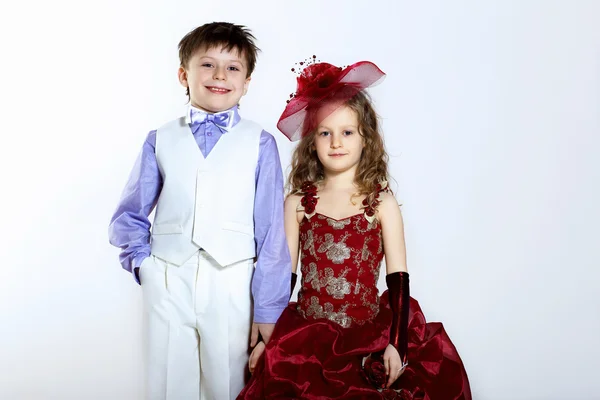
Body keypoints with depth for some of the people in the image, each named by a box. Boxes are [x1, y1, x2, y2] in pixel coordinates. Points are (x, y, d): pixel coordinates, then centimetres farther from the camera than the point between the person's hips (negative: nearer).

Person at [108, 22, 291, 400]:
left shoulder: (259, 143, 0)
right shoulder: (161, 140, 6)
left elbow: (271, 228, -2)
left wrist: (268, 308, -3)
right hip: (168, 283, 2)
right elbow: (129, 216, 13)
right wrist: (142, 262, -2)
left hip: (233, 284, -1)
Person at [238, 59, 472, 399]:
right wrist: (266, 337, 5)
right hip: (306, 336, 1)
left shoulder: (382, 203, -2)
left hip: (369, 336, -1)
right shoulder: (298, 203, 2)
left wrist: (396, 343, -8)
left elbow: (398, 279, -2)